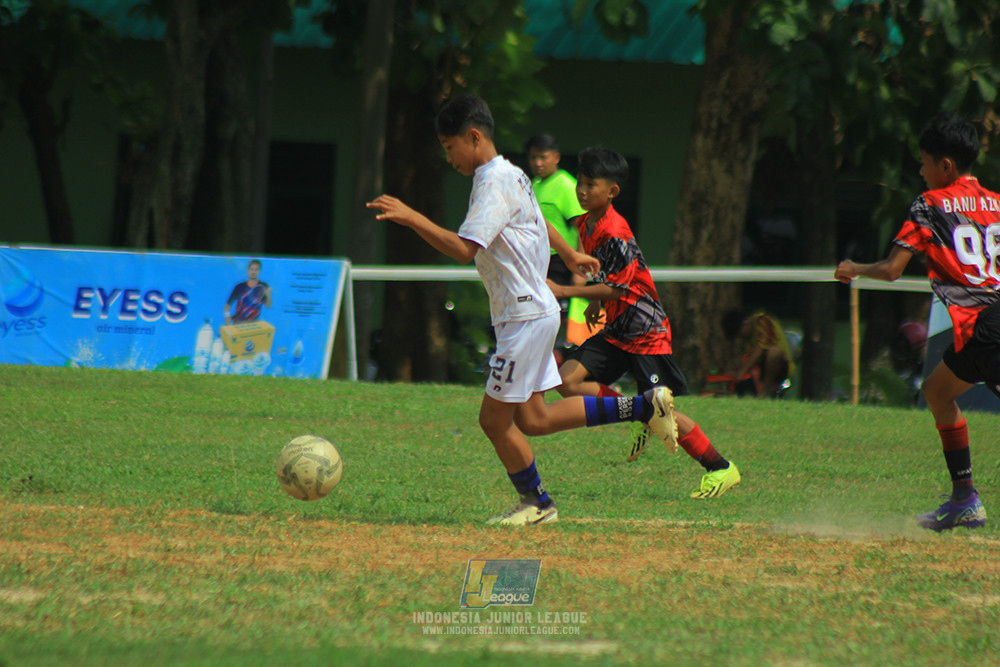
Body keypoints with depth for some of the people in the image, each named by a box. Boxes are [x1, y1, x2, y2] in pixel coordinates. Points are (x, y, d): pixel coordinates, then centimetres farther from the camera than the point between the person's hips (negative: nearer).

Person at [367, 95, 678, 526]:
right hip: (533, 313, 10)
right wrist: (570, 255, 48)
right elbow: (537, 220, 32)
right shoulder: (509, 175, 12)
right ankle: (643, 407, 16)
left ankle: (537, 502, 15)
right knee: (533, 419, 12)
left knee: (495, 419, -1)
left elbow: (464, 249, -30)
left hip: (527, 317, -10)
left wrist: (411, 218, -30)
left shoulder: (495, 183, -18)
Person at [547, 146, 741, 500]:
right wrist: (596, 302, 12)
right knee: (568, 380, -6)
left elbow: (616, 287, -24)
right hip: (616, 331, 9)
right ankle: (641, 418, 8)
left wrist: (563, 291, -25)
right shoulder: (586, 225, 6)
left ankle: (721, 469, 7)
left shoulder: (616, 233, -22)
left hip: (646, 331, -9)